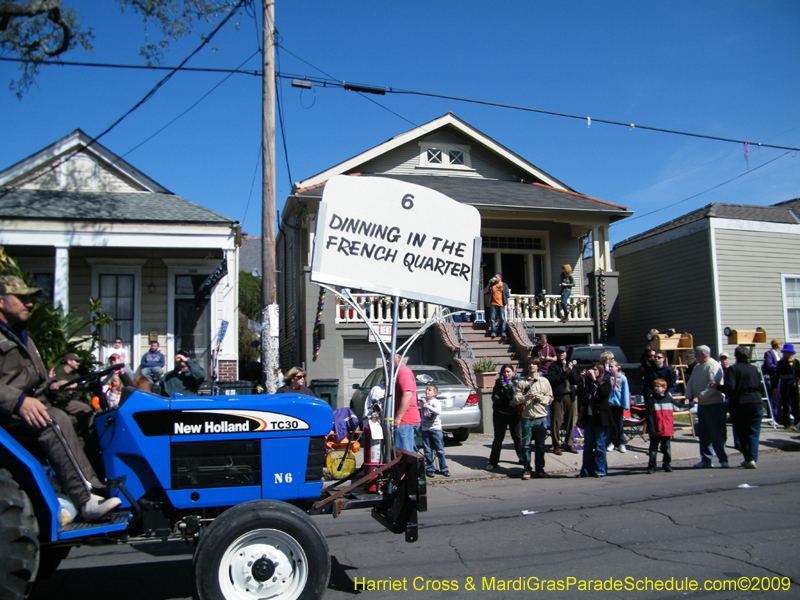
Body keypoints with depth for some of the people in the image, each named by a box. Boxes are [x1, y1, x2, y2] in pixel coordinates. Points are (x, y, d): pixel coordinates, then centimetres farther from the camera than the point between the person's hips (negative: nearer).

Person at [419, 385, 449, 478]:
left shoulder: (436, 402, -3)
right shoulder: (422, 401, 12)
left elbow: (438, 412, -24)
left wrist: (427, 406, -30)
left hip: (436, 429, -4)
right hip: (425, 429, 4)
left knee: (440, 450, -2)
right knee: (428, 451, 3)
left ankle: (444, 469, 5)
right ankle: (430, 469, 11)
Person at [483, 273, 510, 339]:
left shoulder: (504, 285, 11)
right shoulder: (492, 285, 17)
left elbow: (507, 296, 8)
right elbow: (484, 291, 12)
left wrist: (508, 305, 0)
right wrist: (489, 284, 4)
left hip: (501, 305, -2)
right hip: (493, 304, 2)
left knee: (502, 319, -7)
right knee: (492, 319, -6)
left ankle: (503, 332, -8)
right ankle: (493, 332, -6)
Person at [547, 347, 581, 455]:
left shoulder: (571, 365, 18)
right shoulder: (553, 367, 5)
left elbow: (577, 380, 8)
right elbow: (553, 380, -10)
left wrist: (571, 371, -7)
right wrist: (566, 373, -12)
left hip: (570, 396, 4)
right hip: (557, 397, -4)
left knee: (570, 422, 4)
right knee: (556, 422, -5)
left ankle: (568, 444, 15)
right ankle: (556, 446, 1)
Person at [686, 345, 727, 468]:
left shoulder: (713, 366, -12)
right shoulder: (697, 368, 17)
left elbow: (713, 386, -22)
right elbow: (690, 383, 14)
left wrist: (699, 397, -25)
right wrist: (689, 397, -4)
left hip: (714, 404, -9)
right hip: (702, 405, 9)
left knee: (717, 434, -6)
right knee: (704, 434, 11)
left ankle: (723, 459, 1)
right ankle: (706, 460, 17)